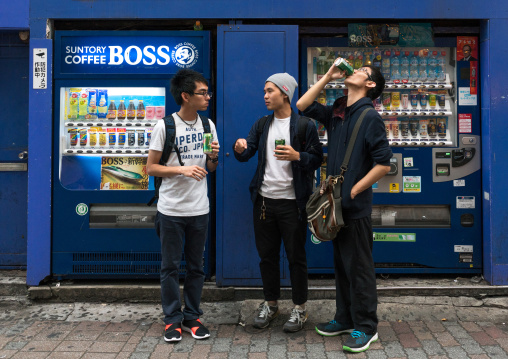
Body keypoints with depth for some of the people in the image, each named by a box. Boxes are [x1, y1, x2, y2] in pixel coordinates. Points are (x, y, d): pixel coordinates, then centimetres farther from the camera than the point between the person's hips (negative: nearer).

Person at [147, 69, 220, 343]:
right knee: (170, 266, 7)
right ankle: (172, 319, 20)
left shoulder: (207, 125, 6)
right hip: (171, 209, -4)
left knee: (196, 266, 12)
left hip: (199, 209, 4)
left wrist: (214, 157, -9)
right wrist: (182, 170, -20)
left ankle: (192, 317, 25)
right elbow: (150, 167, -8)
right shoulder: (165, 126, -8)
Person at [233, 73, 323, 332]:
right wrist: (239, 149, -17)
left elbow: (317, 159, -5)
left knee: (296, 256, 6)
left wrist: (297, 156, -22)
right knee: (267, 255, 14)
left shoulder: (304, 125, -4)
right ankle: (270, 304, 30)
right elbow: (246, 154, 5)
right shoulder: (262, 124, 11)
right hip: (264, 200, 5)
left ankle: (299, 308, 21)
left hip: (292, 202, -5)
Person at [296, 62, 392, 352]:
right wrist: (328, 77, 9)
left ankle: (366, 328, 17)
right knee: (342, 264, 17)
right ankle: (345, 318, 31)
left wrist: (353, 191, -14)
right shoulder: (337, 113, 10)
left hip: (356, 206, -7)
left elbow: (383, 164, -16)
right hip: (337, 203, 7)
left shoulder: (370, 117, -12)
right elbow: (303, 106, 17)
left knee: (359, 268, 3)